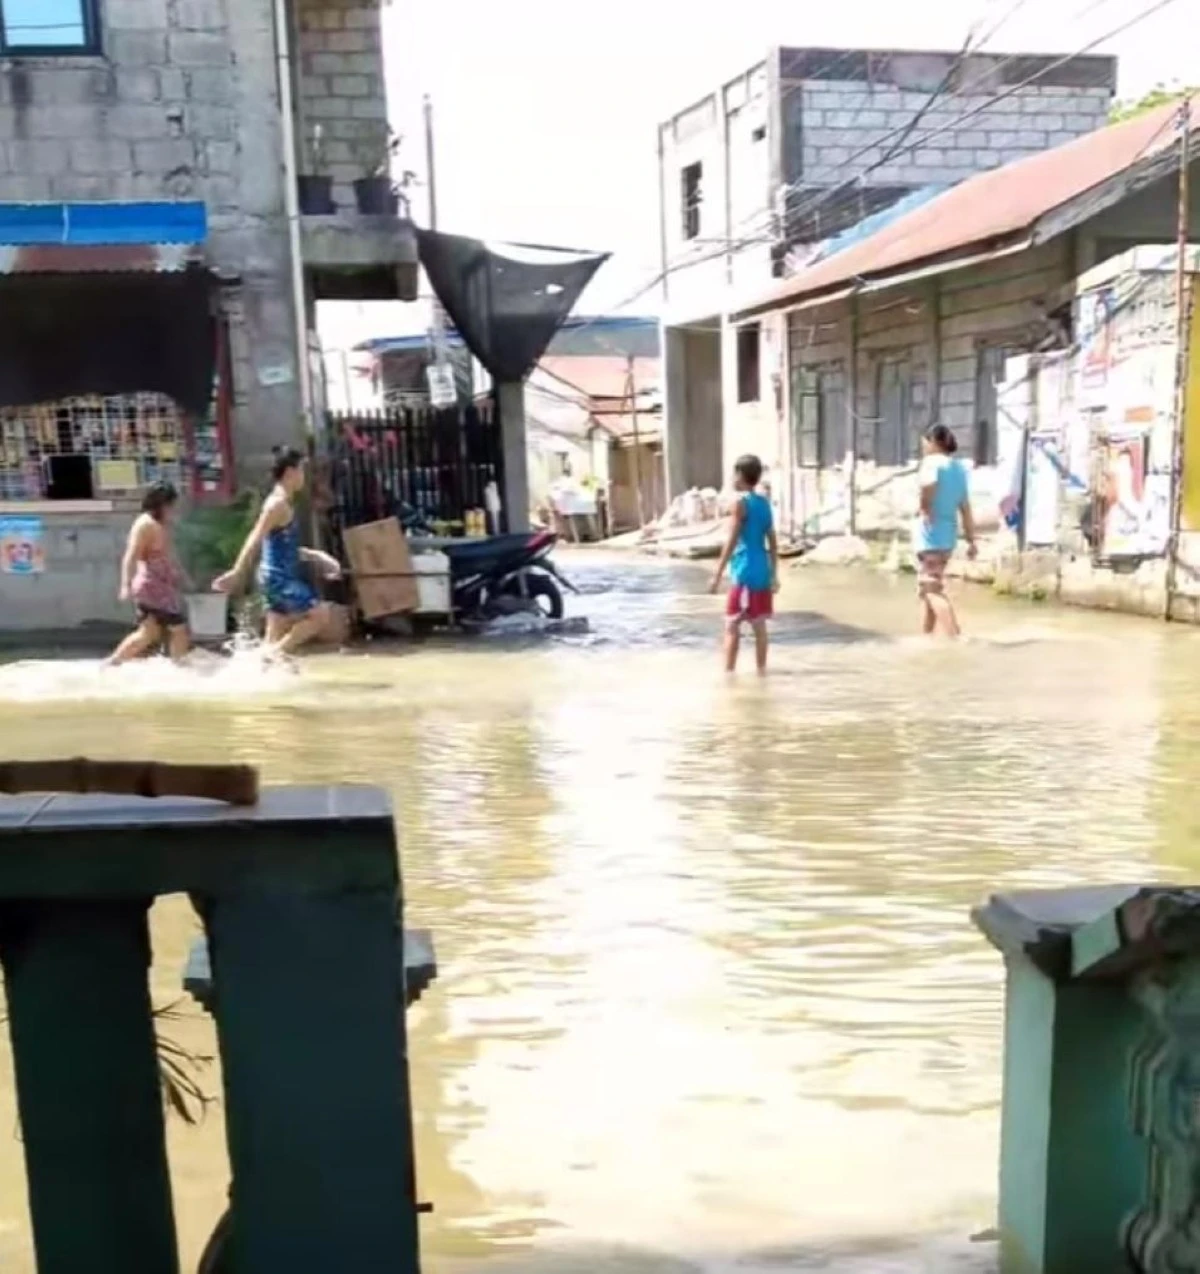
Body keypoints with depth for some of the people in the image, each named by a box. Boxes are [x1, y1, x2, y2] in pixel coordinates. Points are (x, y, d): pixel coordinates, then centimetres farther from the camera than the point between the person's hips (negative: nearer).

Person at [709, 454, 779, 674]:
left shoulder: (741, 503, -9)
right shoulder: (765, 503, 11)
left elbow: (731, 542, -14)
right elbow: (773, 543, 13)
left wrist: (717, 574, -12)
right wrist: (774, 574, 18)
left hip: (744, 573, -7)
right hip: (762, 572, 7)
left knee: (732, 625, -3)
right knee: (759, 625, 11)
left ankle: (728, 672, -5)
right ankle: (761, 670, 15)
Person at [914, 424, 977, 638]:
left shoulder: (933, 462, -9)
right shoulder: (959, 468, 15)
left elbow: (928, 484, -34)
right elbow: (966, 509, 14)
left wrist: (924, 509, -18)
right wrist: (971, 541, 14)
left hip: (930, 532, -8)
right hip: (948, 533, 8)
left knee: (932, 590, -7)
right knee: (928, 588, 18)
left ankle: (953, 637, -15)